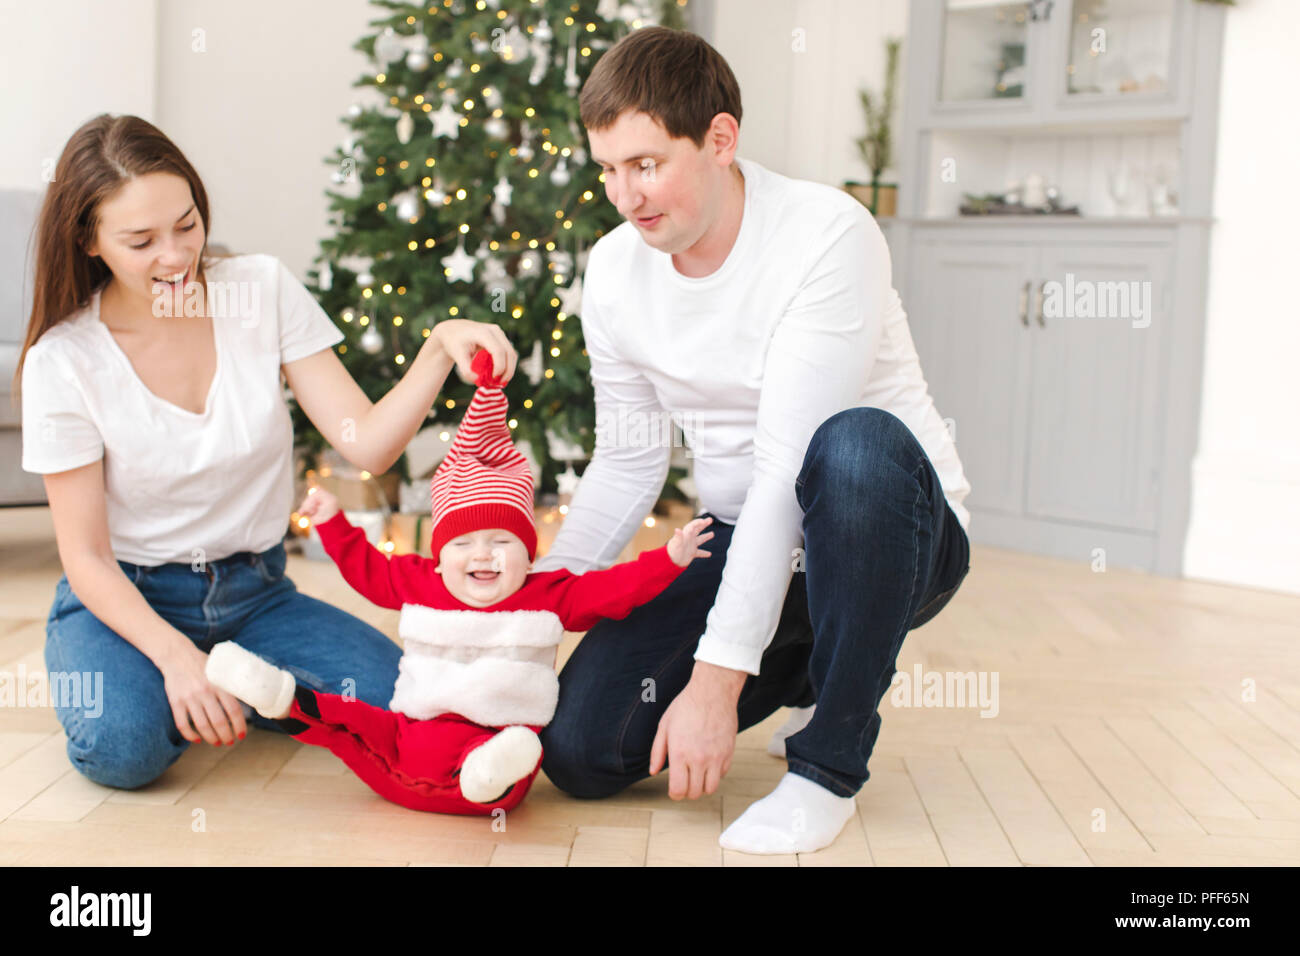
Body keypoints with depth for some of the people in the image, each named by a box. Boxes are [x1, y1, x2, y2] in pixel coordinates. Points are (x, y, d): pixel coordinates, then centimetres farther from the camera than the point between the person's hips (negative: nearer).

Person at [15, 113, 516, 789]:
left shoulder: (263, 290, -8)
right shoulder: (63, 360, -13)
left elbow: (365, 444, -13)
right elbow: (86, 556, -11)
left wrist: (440, 350, -31)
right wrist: (175, 654, -28)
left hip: (255, 592, 2)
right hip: (124, 599, -2)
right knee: (123, 747, -32)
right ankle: (175, 683, 3)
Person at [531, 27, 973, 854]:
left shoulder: (827, 234, -23)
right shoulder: (615, 270, -3)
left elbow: (788, 468, -28)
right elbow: (629, 460, 5)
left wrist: (715, 678, -31)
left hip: (890, 536, -5)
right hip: (740, 544, 5)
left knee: (855, 445, -41)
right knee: (580, 749, -11)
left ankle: (828, 766, -19)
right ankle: (800, 674, 17)